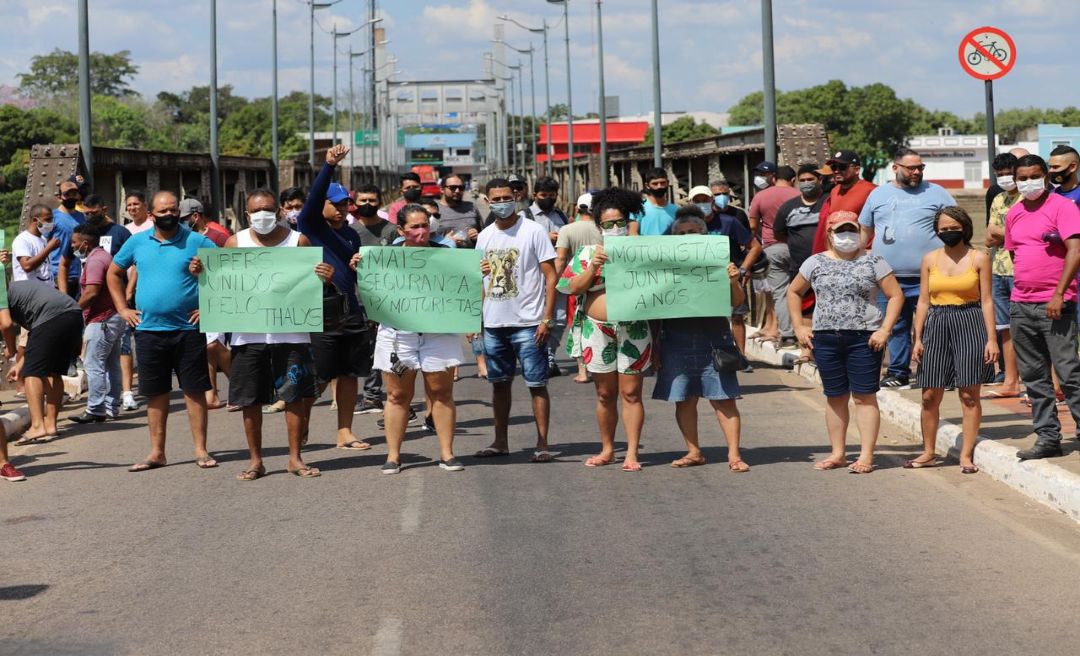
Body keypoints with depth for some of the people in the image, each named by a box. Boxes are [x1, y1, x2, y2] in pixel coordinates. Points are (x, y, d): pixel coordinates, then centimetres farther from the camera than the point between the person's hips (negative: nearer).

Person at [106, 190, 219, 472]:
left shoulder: (197, 242, -2)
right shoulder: (137, 243, 7)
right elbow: (113, 273, 19)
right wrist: (122, 308, 10)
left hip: (188, 330, -3)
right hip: (149, 330, 3)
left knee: (194, 390, 1)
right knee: (155, 393, 8)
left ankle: (201, 450, 8)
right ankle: (156, 452, 16)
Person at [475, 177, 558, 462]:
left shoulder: (533, 232, -6)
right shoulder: (484, 236, 10)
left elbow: (551, 277, -7)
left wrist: (547, 319, -14)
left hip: (528, 322, -5)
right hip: (493, 323, 5)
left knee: (537, 384, -3)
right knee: (499, 383, 12)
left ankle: (542, 444, 1)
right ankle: (500, 441, 21)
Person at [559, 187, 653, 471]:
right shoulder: (588, 253, 8)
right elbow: (573, 288, -2)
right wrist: (593, 267, -12)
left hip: (633, 329, -1)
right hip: (597, 329, 1)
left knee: (631, 393, -1)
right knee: (605, 394, 8)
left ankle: (632, 453, 3)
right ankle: (607, 450, 19)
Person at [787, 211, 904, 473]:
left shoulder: (873, 262, 1)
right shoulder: (816, 263, 9)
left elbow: (896, 295, -1)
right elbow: (794, 292, 19)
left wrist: (885, 330, -10)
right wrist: (799, 326, 9)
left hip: (864, 338, -3)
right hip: (825, 338, 3)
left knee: (864, 396, -2)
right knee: (835, 397, 9)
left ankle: (866, 456, 0)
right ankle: (838, 454, 17)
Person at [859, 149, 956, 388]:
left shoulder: (936, 193, 5)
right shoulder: (878, 195, 12)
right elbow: (865, 231, 19)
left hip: (926, 279, -3)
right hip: (888, 277, 3)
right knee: (895, 328, 10)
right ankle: (898, 373, 19)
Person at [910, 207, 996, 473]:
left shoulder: (979, 258, 1)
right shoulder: (930, 259, 8)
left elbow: (986, 300, 0)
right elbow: (923, 301, 10)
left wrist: (991, 338, -6)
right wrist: (917, 338, 4)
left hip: (970, 324, -2)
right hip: (937, 325, 3)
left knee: (969, 394, 0)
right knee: (930, 395, 3)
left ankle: (966, 455, 8)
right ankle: (929, 453, 17)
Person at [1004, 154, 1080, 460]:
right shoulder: (1014, 214, 14)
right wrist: (1021, 288, 15)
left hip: (1055, 305, -7)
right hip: (1021, 306, 7)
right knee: (1034, 376, 8)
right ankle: (1047, 438, 14)